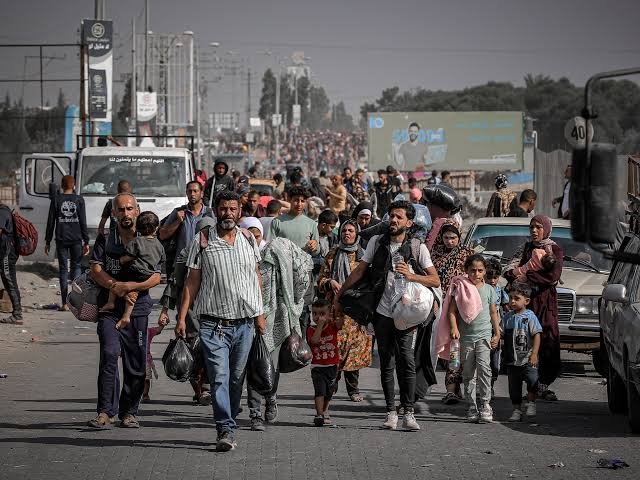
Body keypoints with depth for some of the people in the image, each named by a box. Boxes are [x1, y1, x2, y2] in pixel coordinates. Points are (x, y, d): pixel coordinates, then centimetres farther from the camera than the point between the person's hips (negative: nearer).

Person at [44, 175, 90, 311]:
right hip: (76, 239, 0)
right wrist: (86, 242, 3)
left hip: (61, 239, 0)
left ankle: (65, 303, 1)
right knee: (76, 267, 11)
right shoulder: (79, 200, 0)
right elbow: (83, 222, -1)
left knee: (63, 269, 3)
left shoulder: (56, 199, 1)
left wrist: (47, 241, 8)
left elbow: (51, 222, 2)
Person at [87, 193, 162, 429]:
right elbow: (96, 271, -1)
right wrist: (115, 286, -18)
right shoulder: (105, 241, 9)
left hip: (138, 311, 1)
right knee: (109, 354, -18)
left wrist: (129, 286, -17)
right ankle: (106, 412, -18)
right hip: (109, 311, -1)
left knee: (136, 365, 3)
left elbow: (155, 277, -3)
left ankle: (129, 412, 17)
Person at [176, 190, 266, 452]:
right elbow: (192, 282, 2)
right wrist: (182, 317, -5)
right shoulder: (202, 241, 1)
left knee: (236, 378, 7)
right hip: (214, 323, -3)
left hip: (244, 323, 3)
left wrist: (259, 313, 16)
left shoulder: (249, 240, 10)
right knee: (219, 377, -13)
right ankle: (226, 431, -16)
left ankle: (228, 423, 20)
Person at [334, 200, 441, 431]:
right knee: (387, 364, 5)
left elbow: (435, 280, 0)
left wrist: (411, 276, -15)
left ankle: (408, 413, -9)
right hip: (382, 312, 3)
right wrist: (339, 296, 14)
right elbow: (359, 271, 14)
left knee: (406, 361, -12)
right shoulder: (377, 242, 7)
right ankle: (391, 412, 10)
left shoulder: (418, 248, 0)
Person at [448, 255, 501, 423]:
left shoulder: (489, 289, 7)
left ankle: (485, 405, -13)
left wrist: (497, 334, 11)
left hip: (484, 335, -1)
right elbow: (452, 311, 0)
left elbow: (493, 313, 13)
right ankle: (472, 407, 12)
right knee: (468, 374, 5)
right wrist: (454, 328, -14)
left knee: (483, 367, -17)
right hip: (466, 336, 1)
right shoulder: (461, 288, 1)